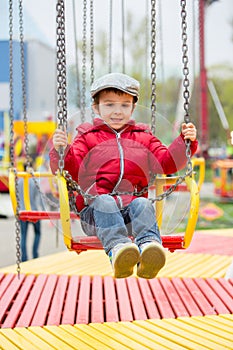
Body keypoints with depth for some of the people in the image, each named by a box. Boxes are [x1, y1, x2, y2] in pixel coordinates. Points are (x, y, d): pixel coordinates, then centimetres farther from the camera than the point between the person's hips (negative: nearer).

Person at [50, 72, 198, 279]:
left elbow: (168, 162, 17)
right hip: (95, 207, -2)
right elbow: (72, 169, 5)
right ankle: (117, 246, -60)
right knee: (105, 203, -35)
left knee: (143, 205, -31)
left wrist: (185, 142, 2)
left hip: (132, 202, 2)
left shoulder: (143, 138, 24)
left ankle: (149, 244, -59)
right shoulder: (87, 138, 17)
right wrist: (61, 151, -15)